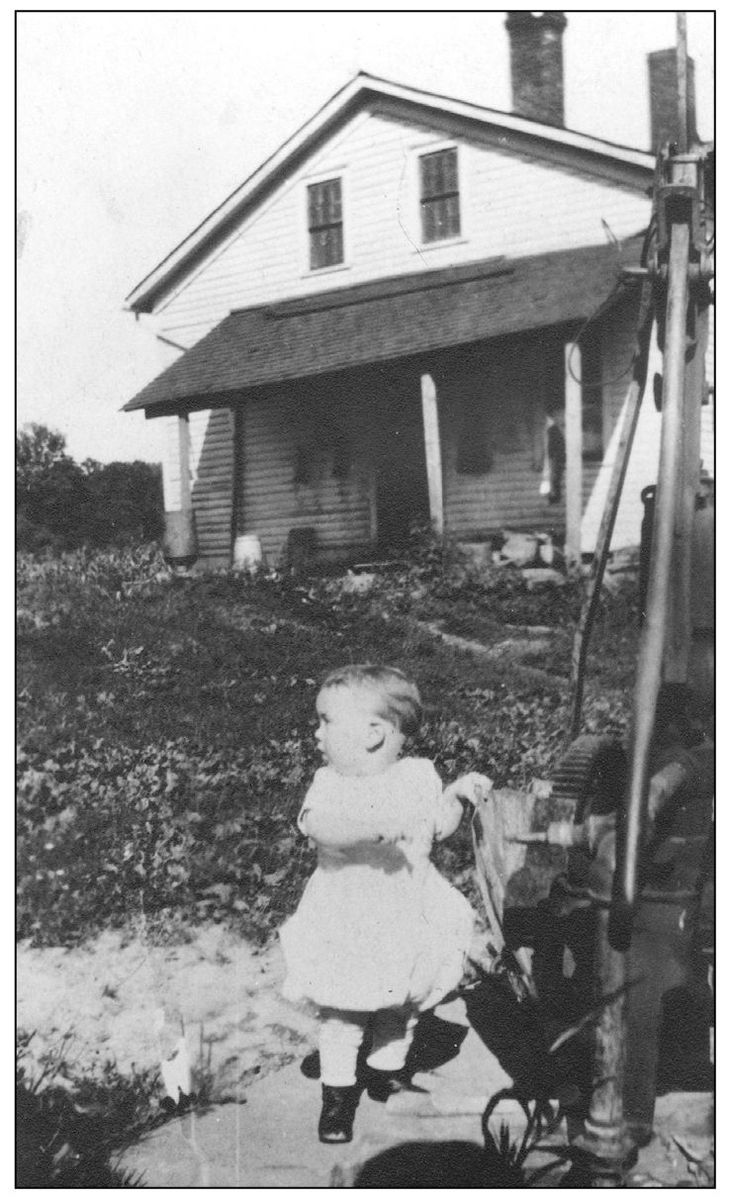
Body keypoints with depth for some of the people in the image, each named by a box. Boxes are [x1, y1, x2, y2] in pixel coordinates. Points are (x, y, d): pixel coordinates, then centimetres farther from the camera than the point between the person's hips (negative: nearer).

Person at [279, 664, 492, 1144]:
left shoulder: (419, 775, -5)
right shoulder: (330, 782, -13)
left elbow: (439, 827, 10)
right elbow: (318, 826, -34)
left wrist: (460, 795, -2)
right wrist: (374, 825, -45)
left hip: (407, 924, 2)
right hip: (345, 928, -2)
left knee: (399, 1010, 19)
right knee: (341, 1015, 5)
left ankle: (387, 1068, 42)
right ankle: (338, 1092, 21)